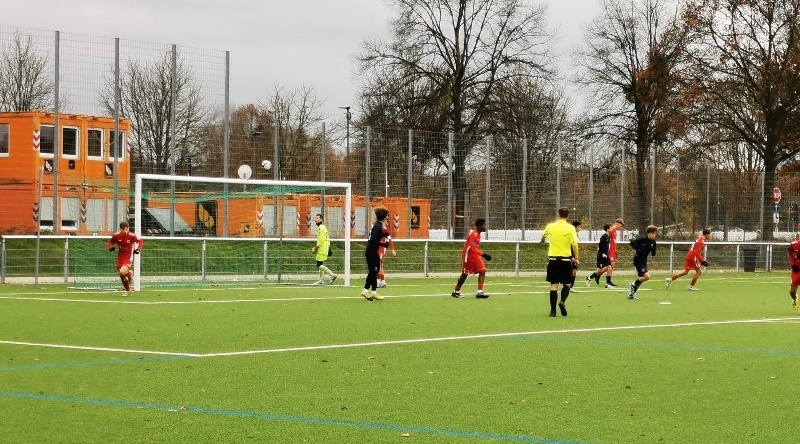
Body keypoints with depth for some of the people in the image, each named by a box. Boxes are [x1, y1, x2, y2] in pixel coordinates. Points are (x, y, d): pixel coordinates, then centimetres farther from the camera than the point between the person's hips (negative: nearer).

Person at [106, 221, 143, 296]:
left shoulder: (132, 236, -16)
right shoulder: (116, 235, -9)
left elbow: (140, 241, 0)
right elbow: (109, 243, 7)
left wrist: (138, 249, -14)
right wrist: (111, 247, -15)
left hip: (129, 257, -4)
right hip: (120, 256, 4)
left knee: (122, 272, -26)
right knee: (122, 276, 8)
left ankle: (129, 273, 12)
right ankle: (128, 290, 32)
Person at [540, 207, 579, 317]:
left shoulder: (550, 226, 2)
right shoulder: (570, 228, -7)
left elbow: (543, 236, 23)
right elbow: (574, 244, -15)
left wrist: (542, 240, 47)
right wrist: (576, 258, -6)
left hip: (553, 259, 2)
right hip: (566, 259, -2)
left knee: (554, 285, 3)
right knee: (567, 284, 12)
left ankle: (553, 310, -2)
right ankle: (562, 301, -13)